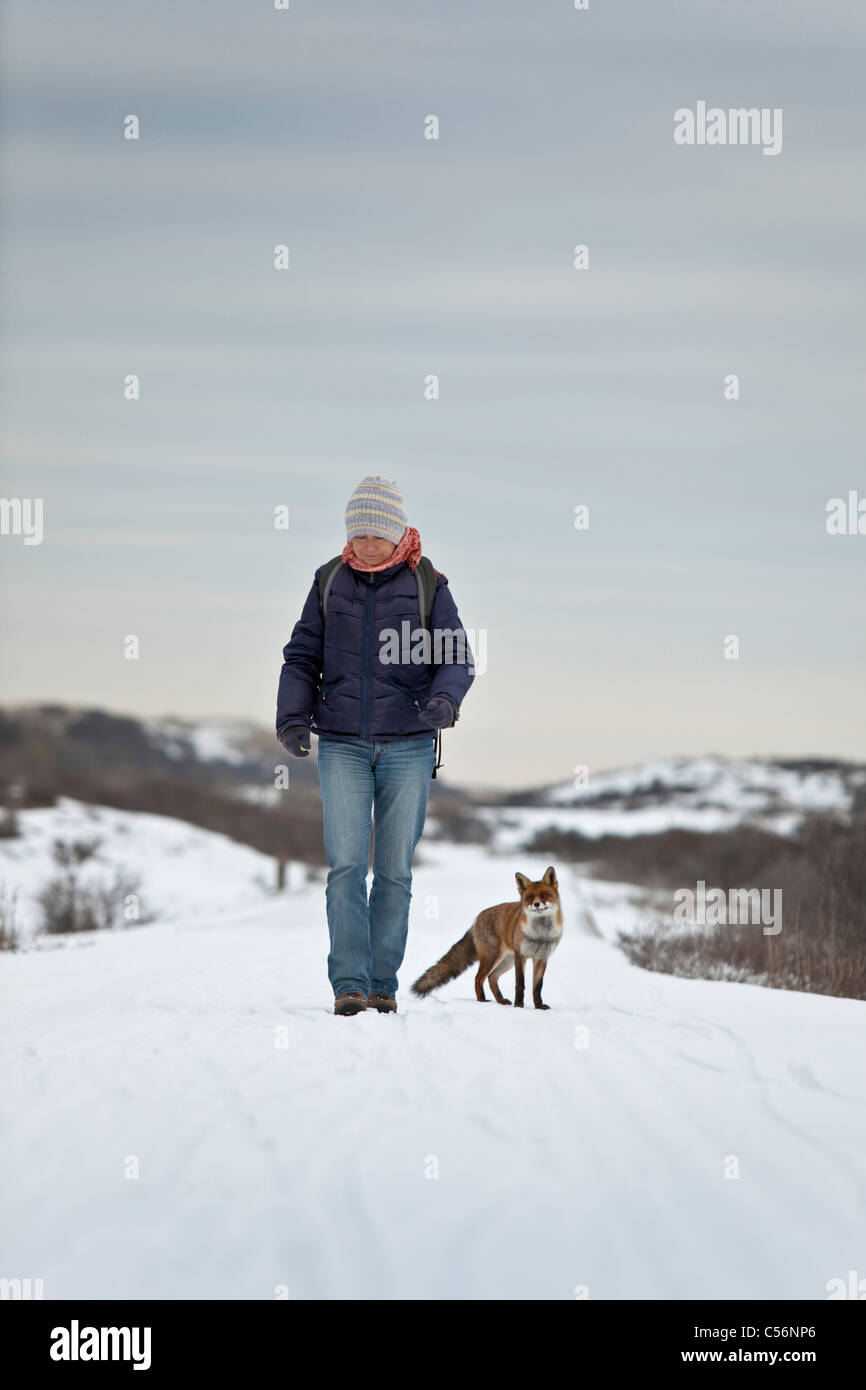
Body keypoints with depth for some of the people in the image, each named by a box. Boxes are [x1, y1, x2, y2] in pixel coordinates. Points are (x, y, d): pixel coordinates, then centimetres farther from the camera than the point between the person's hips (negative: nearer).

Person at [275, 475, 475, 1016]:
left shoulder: (427, 586, 1)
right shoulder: (331, 582, 7)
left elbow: (458, 659, -3)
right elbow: (303, 656, 10)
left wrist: (444, 698, -25)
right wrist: (293, 717, -6)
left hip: (408, 747, -1)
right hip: (343, 747, 1)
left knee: (395, 870, 2)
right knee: (346, 865, -10)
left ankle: (383, 984, 11)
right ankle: (349, 984, -11)